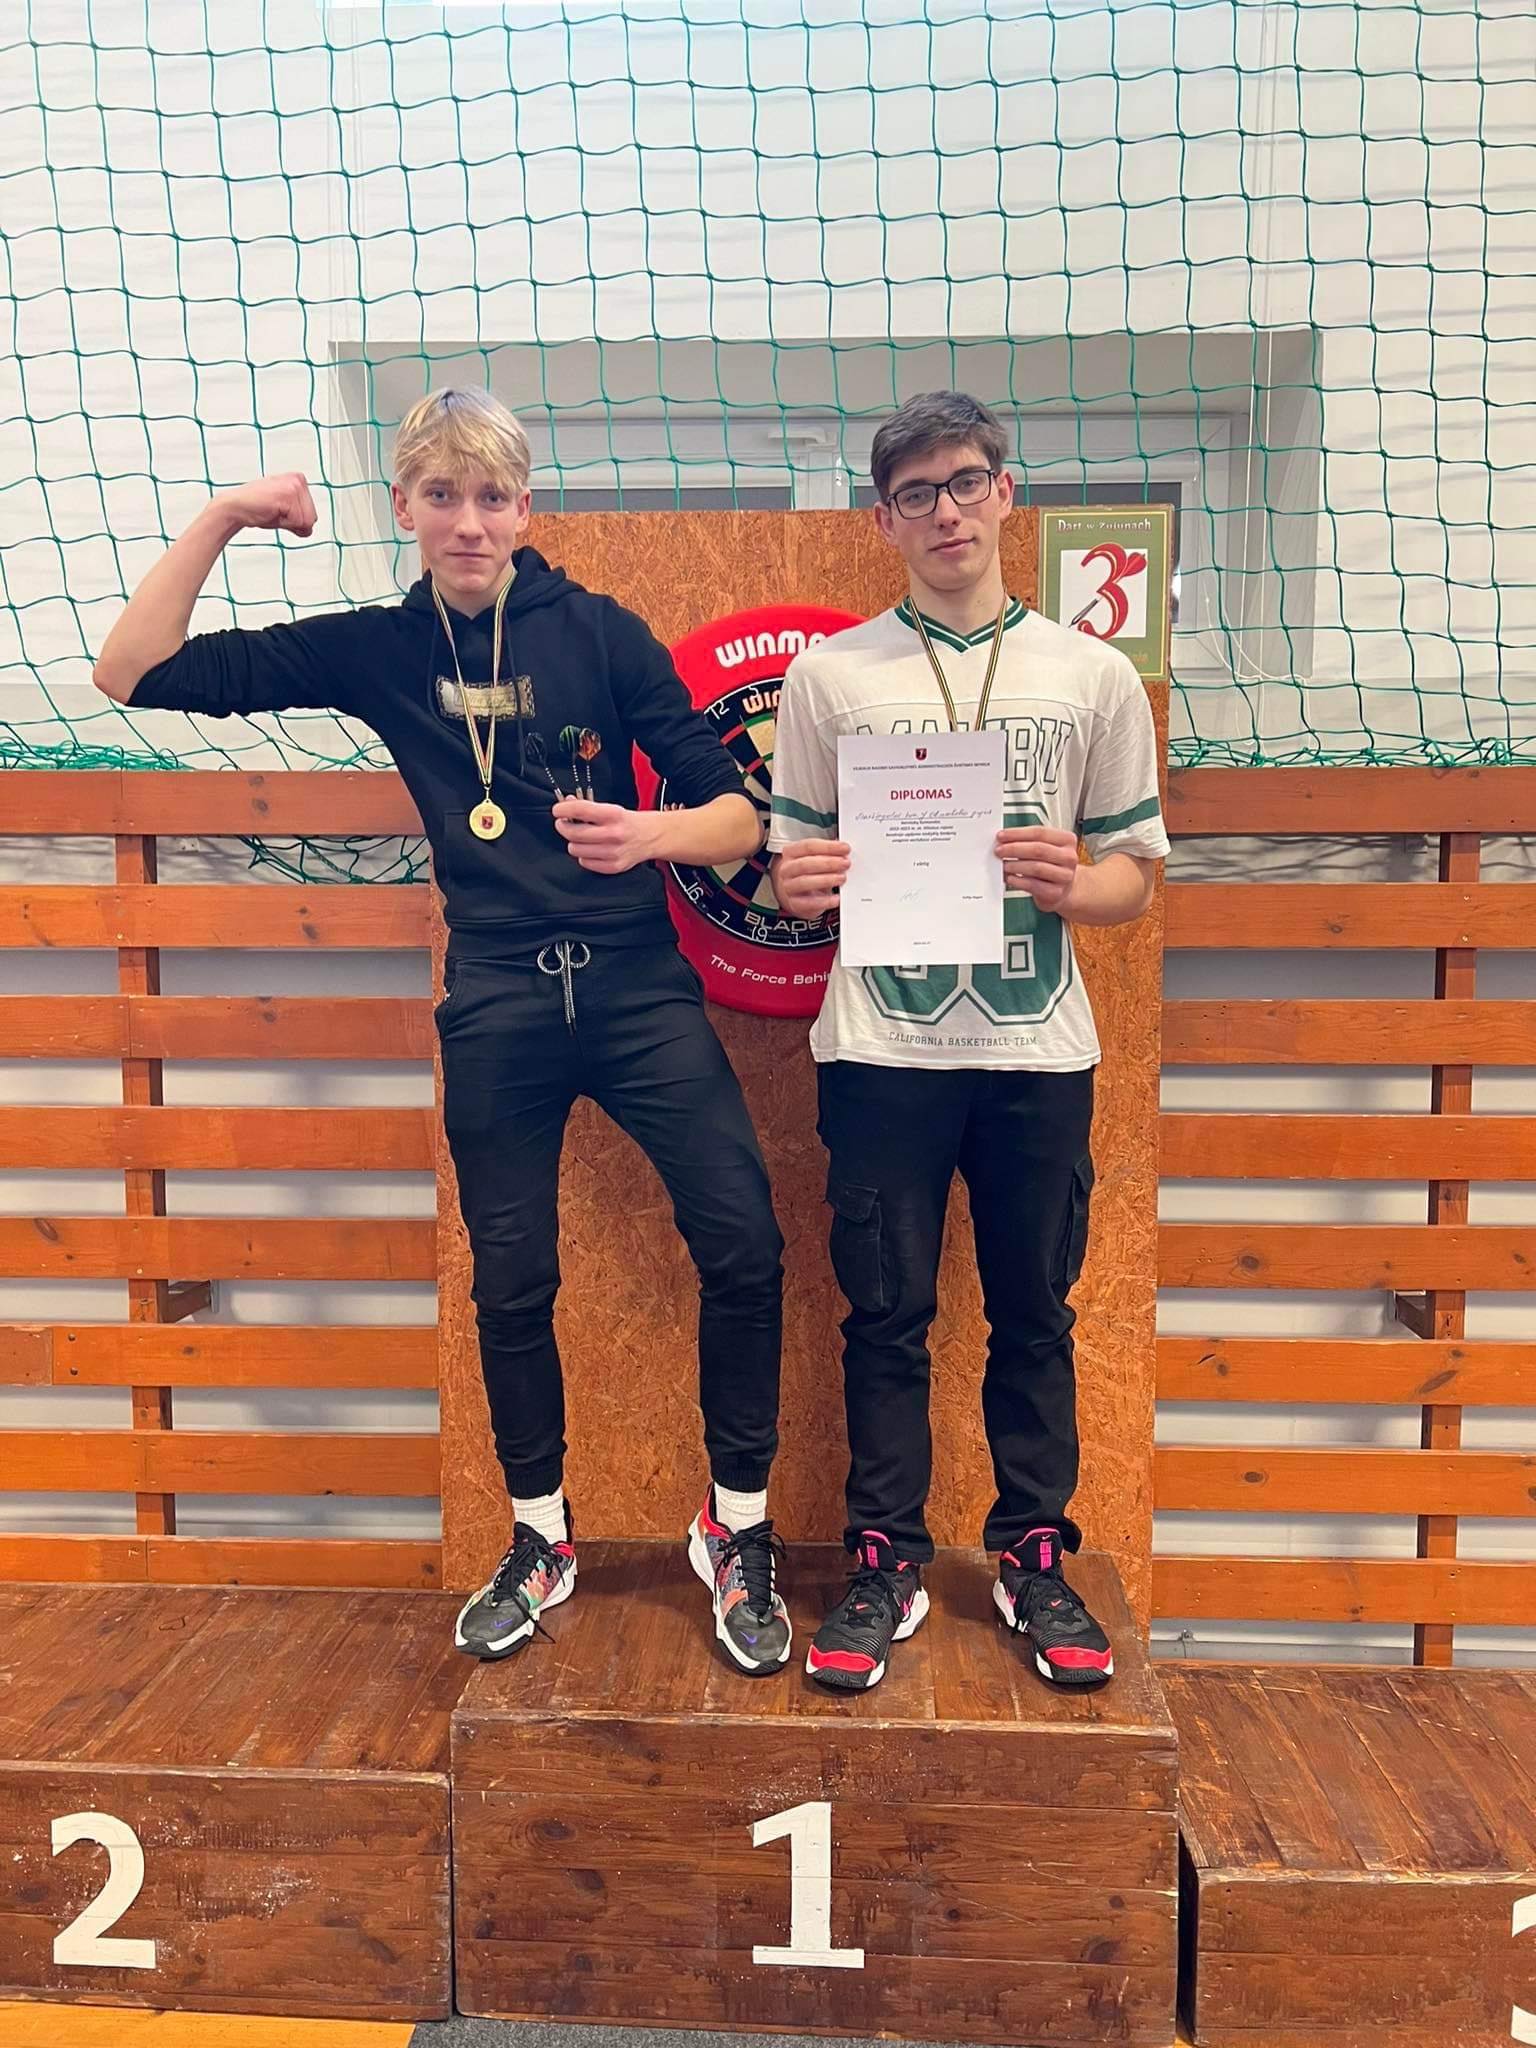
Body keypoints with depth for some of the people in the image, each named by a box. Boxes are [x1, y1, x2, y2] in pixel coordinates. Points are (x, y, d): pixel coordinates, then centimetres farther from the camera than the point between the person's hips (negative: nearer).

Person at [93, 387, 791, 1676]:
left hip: (636, 985, -1)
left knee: (743, 1245, -10)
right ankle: (540, 1541, 33)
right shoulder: (376, 650, 5)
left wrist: (646, 834, -23)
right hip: (497, 1003, 2)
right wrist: (221, 519, -3)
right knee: (511, 1282, 11)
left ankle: (738, 1532, 13)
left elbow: (737, 812, -3)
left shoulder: (601, 632, -1)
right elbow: (135, 677, 3)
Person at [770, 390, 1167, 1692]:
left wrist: (1067, 885, -14)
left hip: (1037, 1049, 1)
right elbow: (796, 867, 8)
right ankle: (886, 1565, 22)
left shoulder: (1094, 675, 7)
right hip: (883, 1048, 0)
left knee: (1035, 1314, 11)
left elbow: (1138, 876, 8)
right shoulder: (829, 674, 7)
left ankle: (1034, 1558, 28)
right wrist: (802, 885, -14)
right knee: (887, 1317, 6)